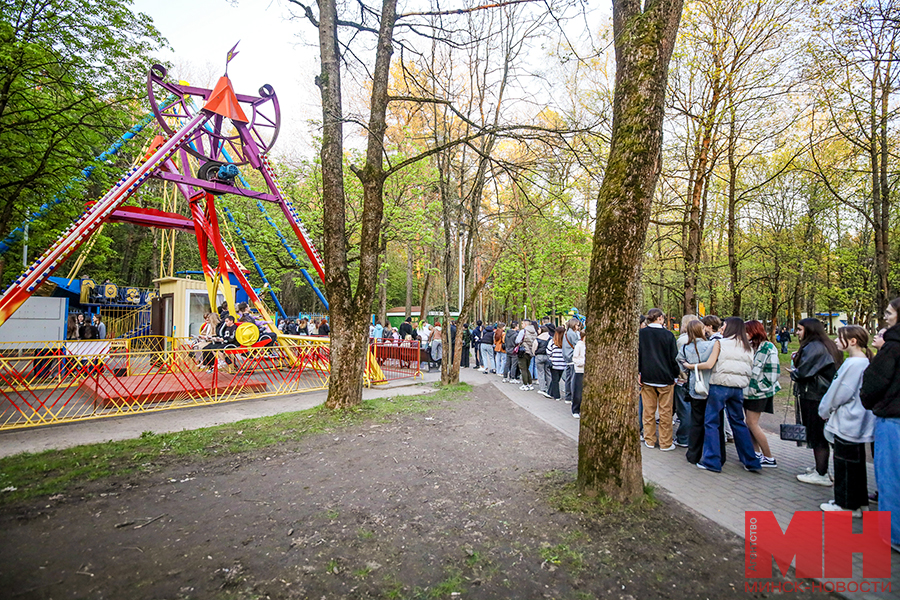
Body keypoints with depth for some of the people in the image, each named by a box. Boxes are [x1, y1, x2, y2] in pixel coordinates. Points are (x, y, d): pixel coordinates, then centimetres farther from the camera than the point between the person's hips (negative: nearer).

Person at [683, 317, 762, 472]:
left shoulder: (720, 342, -6)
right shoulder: (747, 347, 10)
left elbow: (709, 364, -12)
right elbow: (750, 369, 11)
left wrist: (690, 366, -2)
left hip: (720, 385, -6)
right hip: (738, 388, 6)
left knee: (711, 422, 2)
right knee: (738, 422, 17)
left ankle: (712, 461, 3)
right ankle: (751, 462, 21)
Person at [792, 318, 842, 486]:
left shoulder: (813, 347, -18)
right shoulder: (825, 345, 13)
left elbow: (803, 372, -21)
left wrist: (793, 373, 1)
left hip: (814, 397, -10)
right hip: (822, 395, 10)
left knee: (816, 435, -2)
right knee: (819, 434, 17)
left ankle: (821, 474, 6)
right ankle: (821, 468, 27)